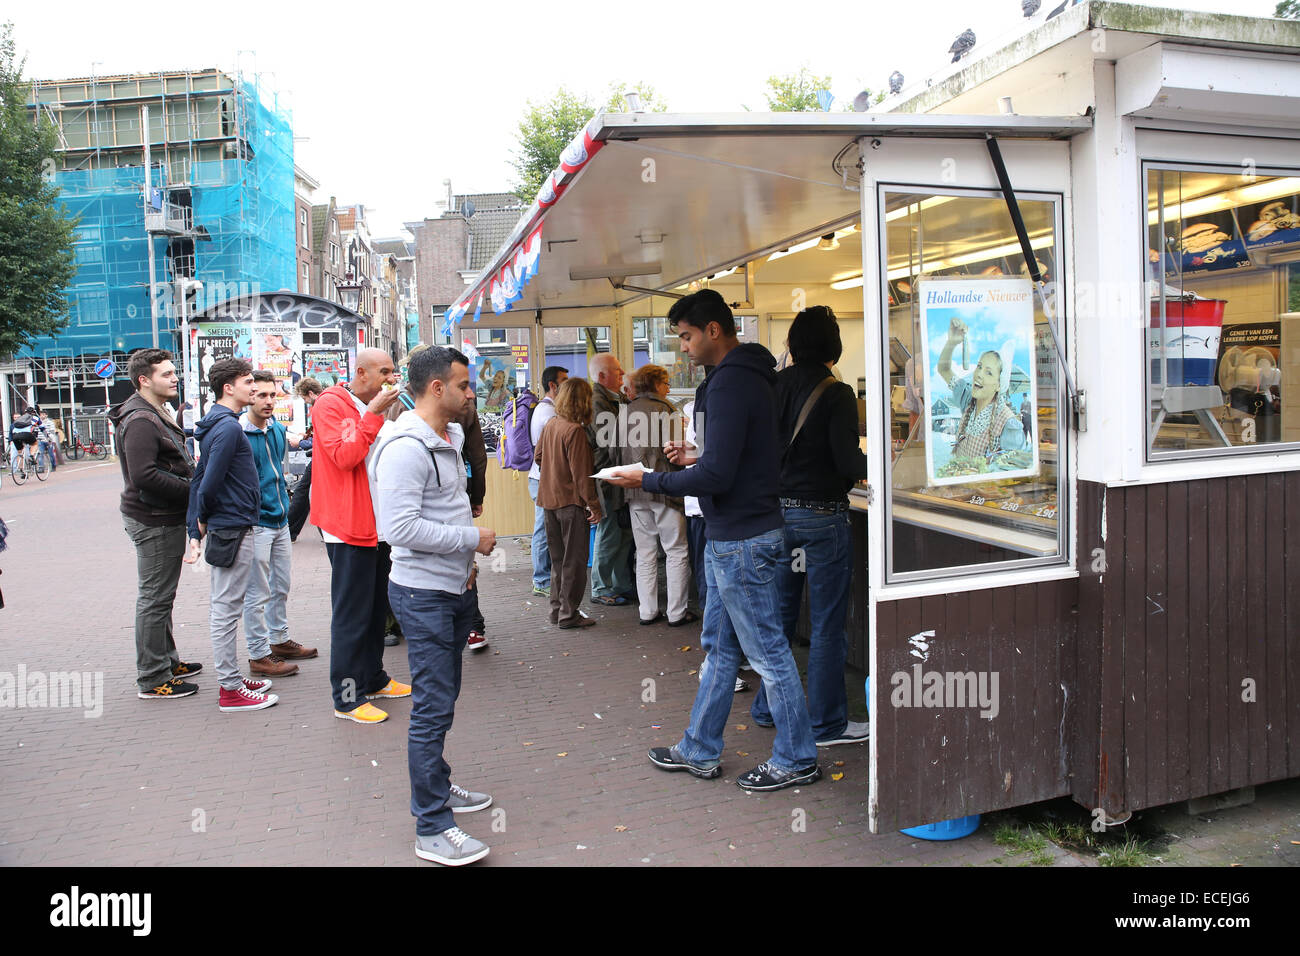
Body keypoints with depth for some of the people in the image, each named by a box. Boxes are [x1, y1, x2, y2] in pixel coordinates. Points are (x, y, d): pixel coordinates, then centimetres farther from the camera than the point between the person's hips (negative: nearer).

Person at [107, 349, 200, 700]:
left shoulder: (155, 415, 16)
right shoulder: (140, 421, -18)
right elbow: (144, 476, -27)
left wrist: (192, 482, 6)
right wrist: (192, 490, -21)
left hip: (164, 518, 11)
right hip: (154, 522, -11)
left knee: (159, 596, 19)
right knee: (155, 598, -3)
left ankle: (167, 661, 32)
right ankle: (152, 680, 5)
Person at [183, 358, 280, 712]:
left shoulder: (216, 424, 14)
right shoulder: (228, 427, -16)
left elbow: (200, 480, 14)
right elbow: (209, 483, -21)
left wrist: (195, 531, 12)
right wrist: (203, 520, -3)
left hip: (222, 528, 10)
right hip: (233, 529, -10)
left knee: (222, 607, 16)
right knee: (226, 609, -3)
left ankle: (232, 679, 27)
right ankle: (231, 690, 4)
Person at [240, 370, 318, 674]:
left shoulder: (278, 429, 8)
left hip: (280, 520, 8)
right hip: (256, 523, -8)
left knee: (281, 587, 19)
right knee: (257, 593, 1)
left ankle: (279, 640, 33)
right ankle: (259, 655, 11)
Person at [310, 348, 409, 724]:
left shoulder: (372, 408, 16)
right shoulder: (331, 404, -10)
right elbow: (344, 456, -23)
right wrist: (373, 414, -22)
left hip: (377, 523, 9)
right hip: (349, 527, -9)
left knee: (376, 606, 16)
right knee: (352, 613, -4)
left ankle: (373, 679, 29)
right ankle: (347, 697, 5)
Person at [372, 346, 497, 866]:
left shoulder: (450, 437, 12)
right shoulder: (405, 448, -20)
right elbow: (400, 527, -27)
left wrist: (466, 559, 14)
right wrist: (472, 538, -19)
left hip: (454, 588, 10)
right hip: (423, 593, -10)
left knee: (442, 698, 20)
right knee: (433, 708, -4)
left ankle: (437, 787, 37)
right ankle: (433, 830, 5)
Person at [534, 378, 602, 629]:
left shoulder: (550, 426, 6)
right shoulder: (575, 430, -18)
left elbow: (538, 456, 18)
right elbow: (581, 472, -19)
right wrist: (594, 504, -15)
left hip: (550, 499, 8)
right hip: (571, 501, -8)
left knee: (558, 558, 17)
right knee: (574, 560, 2)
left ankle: (557, 609, 24)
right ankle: (568, 614, 6)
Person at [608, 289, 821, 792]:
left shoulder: (730, 383, -19)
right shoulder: (745, 374, 13)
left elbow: (716, 476, -24)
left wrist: (648, 480, -15)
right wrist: (697, 458, 12)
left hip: (742, 542, -11)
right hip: (728, 538, 11)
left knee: (767, 652, 2)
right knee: (718, 647, 17)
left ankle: (796, 759, 16)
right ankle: (699, 751, 29)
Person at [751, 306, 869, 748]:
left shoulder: (774, 385, 3)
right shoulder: (836, 393, -12)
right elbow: (848, 462, -15)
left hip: (779, 512, 6)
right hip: (822, 517, -6)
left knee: (779, 615, 17)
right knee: (827, 626, 4)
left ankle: (767, 707, 29)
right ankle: (827, 723, 13)